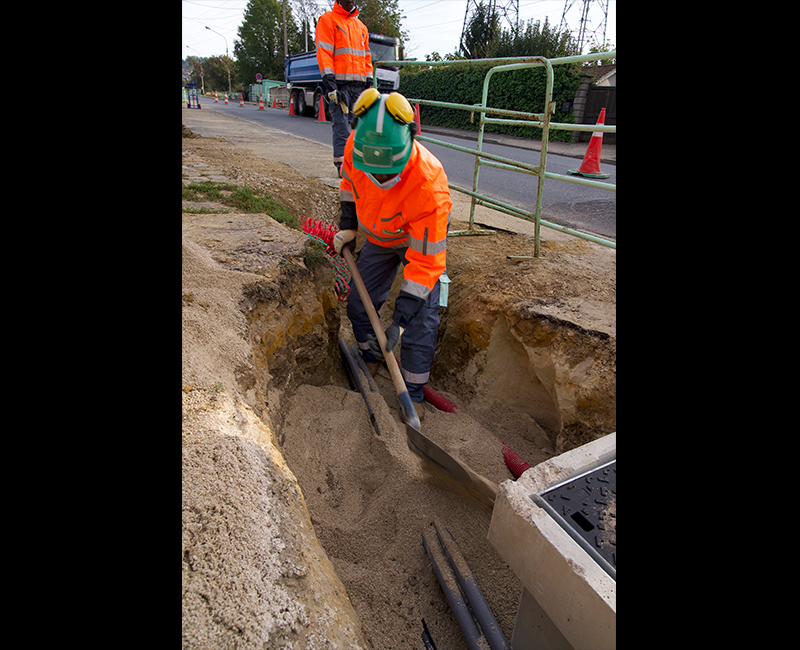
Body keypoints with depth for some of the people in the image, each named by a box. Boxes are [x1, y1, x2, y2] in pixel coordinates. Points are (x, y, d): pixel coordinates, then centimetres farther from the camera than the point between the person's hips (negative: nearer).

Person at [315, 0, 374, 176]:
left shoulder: (361, 26, 24)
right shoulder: (327, 20, 5)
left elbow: (366, 56, 24)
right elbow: (323, 51, -5)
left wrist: (369, 81, 13)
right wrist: (329, 80, -16)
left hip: (359, 84, 6)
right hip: (339, 82, -6)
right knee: (341, 125, -11)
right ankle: (341, 165, -10)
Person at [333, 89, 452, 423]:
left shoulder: (428, 186, -42)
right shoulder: (356, 146, -26)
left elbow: (426, 261, -37)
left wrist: (401, 317, -37)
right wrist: (347, 226, -1)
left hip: (423, 238, -5)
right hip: (379, 238, 5)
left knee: (420, 321, -9)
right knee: (359, 304, 9)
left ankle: (414, 394, 10)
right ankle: (371, 360, 35)